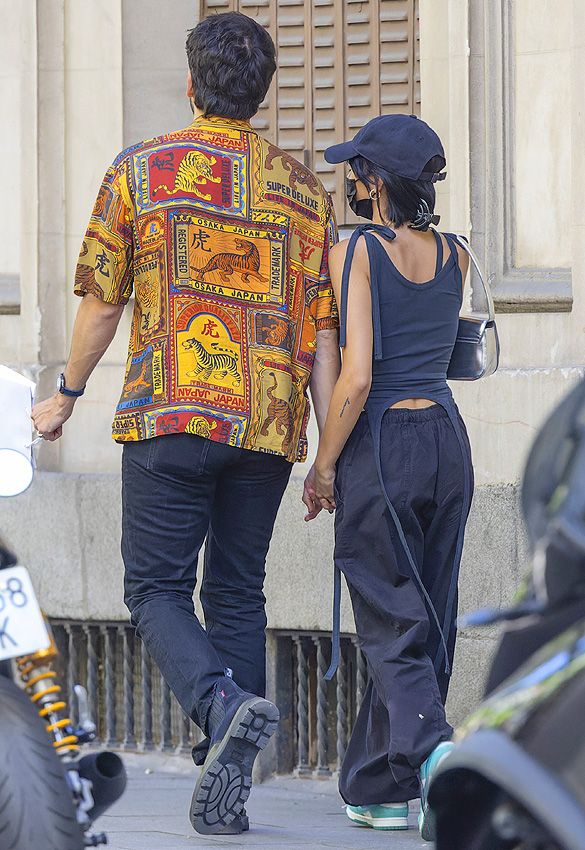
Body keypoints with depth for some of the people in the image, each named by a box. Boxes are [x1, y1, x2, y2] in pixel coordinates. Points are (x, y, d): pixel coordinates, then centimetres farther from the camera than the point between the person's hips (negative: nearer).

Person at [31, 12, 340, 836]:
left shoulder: (141, 171, 0)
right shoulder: (304, 190, 8)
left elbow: (103, 302, 3)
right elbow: (322, 332, 5)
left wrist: (66, 396, 18)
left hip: (171, 418, -3)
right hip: (267, 428, 3)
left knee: (157, 590, 4)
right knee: (237, 596, 11)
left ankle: (226, 705, -25)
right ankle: (227, 794, 6)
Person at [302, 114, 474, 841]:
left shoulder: (355, 254, -13)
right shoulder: (454, 257, 5)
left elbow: (357, 376, -18)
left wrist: (323, 466, -8)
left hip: (381, 446, -6)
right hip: (447, 438, 6)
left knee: (392, 626, -1)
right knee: (429, 623, 12)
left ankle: (433, 754, -23)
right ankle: (378, 787, 20)